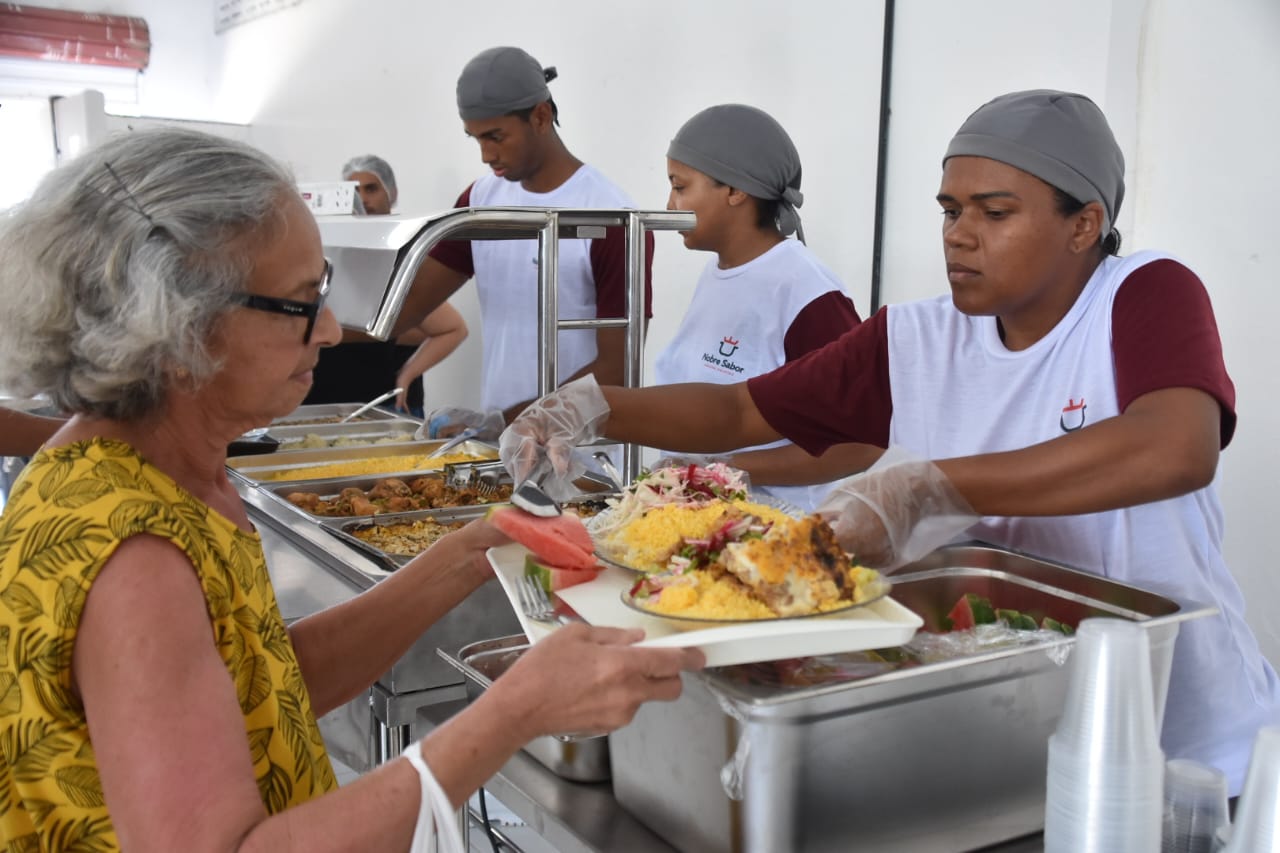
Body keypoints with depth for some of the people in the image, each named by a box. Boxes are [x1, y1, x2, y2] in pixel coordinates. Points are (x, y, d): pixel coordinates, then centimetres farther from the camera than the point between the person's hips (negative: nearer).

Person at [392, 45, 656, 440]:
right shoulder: (480, 200, 3)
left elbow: (615, 370, -17)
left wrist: (505, 421, -21)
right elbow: (408, 301, 3)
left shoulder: (612, 221, -16)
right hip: (496, 439, 5)